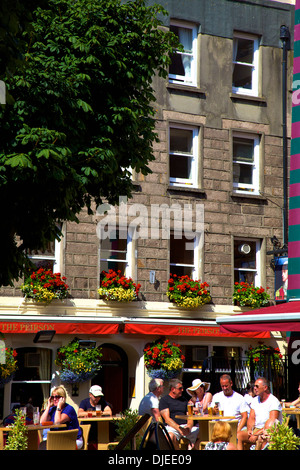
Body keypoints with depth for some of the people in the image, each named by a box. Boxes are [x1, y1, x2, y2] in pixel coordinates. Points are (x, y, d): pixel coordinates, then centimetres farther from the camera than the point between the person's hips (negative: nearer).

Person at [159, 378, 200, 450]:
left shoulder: (184, 400, 22)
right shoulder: (164, 400, 6)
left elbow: (190, 418, 16)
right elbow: (167, 419, -5)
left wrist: (189, 426, -9)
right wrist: (179, 428, -20)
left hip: (185, 426, 4)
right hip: (171, 427, -4)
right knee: (171, 436, -39)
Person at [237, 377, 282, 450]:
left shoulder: (273, 401, -10)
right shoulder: (255, 400, 14)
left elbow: (271, 422, -18)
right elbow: (251, 418, 13)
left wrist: (257, 434, -23)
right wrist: (249, 429, -9)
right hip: (255, 430, 7)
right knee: (238, 435, -17)